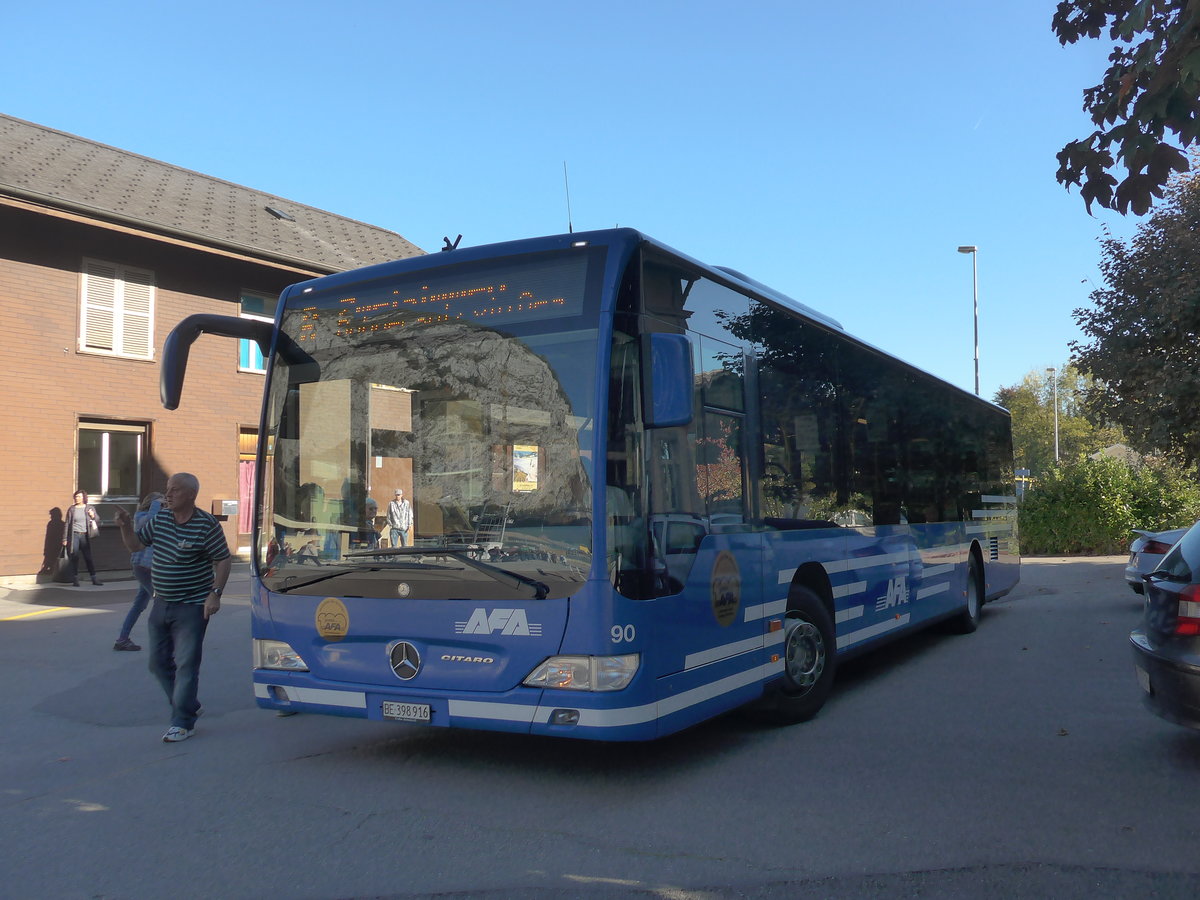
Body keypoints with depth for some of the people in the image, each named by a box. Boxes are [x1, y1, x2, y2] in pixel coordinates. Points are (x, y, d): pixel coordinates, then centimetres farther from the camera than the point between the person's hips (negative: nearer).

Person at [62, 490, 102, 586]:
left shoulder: (90, 508, 7)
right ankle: (75, 579, 5)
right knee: (74, 557, -3)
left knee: (88, 557, 1)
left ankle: (94, 579, 5)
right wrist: (65, 538, 2)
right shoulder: (72, 509, 4)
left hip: (85, 536, 1)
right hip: (74, 535, -1)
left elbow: (98, 520, 12)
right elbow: (67, 524, 5)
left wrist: (93, 516, -10)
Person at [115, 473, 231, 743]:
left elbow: (224, 560, -10)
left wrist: (215, 594, -18)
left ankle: (182, 723, 4)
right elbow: (135, 546, 12)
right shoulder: (160, 519, 5)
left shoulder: (206, 525, -14)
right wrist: (125, 526, -7)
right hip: (161, 604, 7)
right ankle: (189, 706, 31)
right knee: (159, 662, 13)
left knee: (186, 664, -4)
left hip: (191, 607, -7)